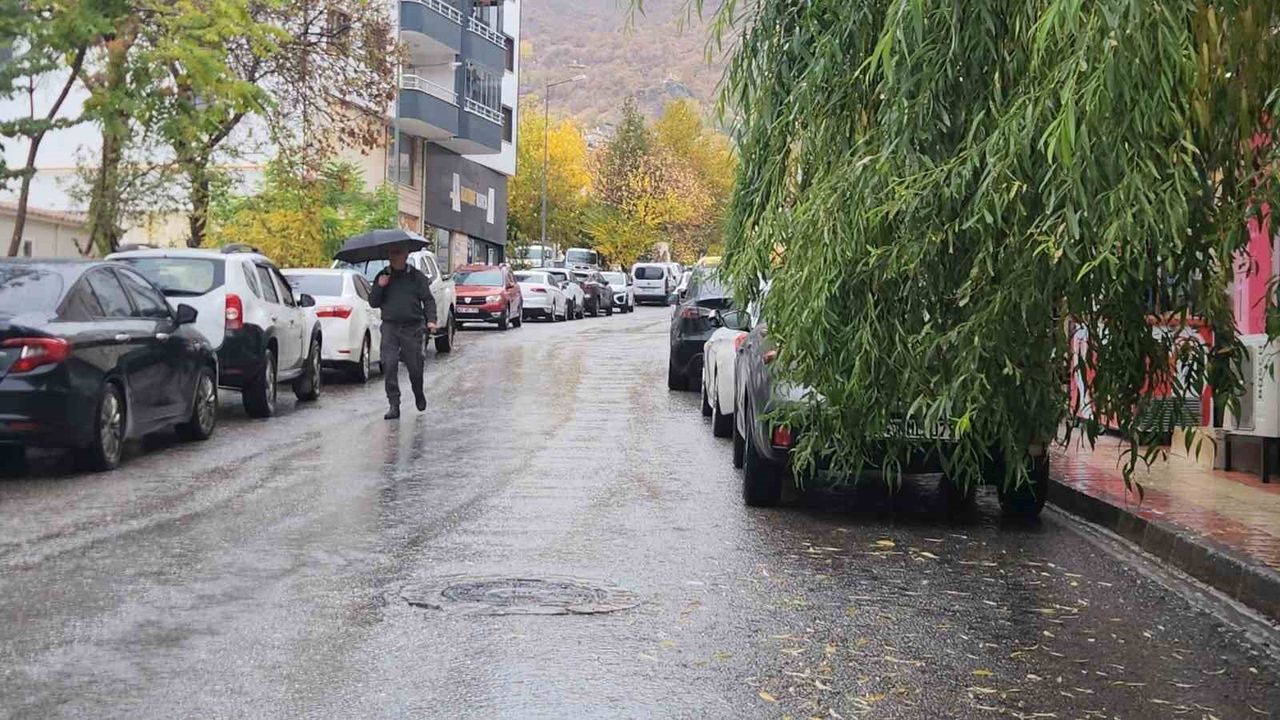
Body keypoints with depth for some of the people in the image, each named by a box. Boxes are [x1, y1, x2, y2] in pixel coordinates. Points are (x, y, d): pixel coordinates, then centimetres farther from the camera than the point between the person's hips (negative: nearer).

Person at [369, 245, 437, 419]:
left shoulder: (416, 276, 5)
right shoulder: (382, 276, 11)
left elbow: (428, 300, 3)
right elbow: (373, 303, 10)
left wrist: (431, 320, -11)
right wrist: (379, 287, -8)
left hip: (412, 327, -1)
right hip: (390, 327, 1)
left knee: (414, 365, 2)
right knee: (389, 365, -8)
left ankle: (419, 395, 32)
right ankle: (394, 405, -3)